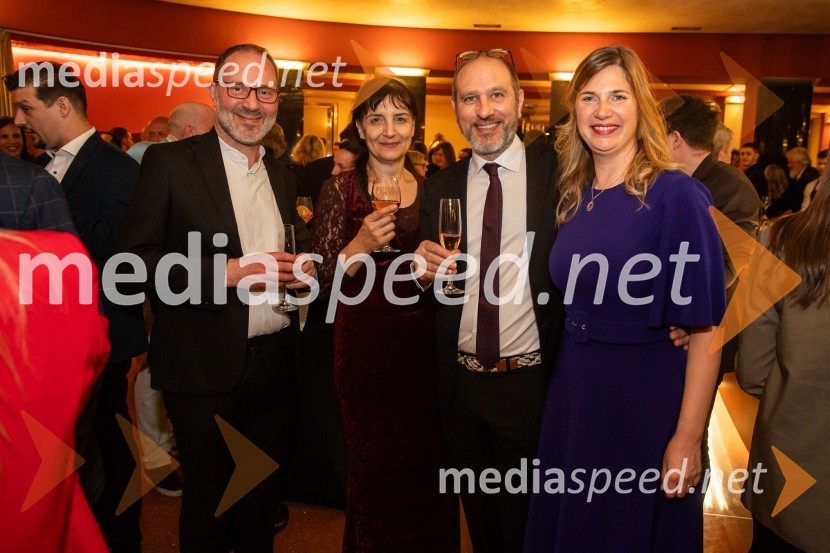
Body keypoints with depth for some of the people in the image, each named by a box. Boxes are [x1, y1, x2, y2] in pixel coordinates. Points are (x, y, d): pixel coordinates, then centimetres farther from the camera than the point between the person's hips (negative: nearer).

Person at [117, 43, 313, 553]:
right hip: (205, 368, -5)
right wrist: (223, 273, -22)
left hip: (275, 363, 5)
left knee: (262, 498, 19)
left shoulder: (283, 175, 12)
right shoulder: (170, 162, -6)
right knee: (209, 499, 11)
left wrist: (304, 268, -3)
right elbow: (134, 261, -11)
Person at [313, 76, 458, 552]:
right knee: (373, 469, 7)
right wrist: (361, 244, -22)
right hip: (364, 346, -2)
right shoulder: (341, 189, -3)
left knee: (427, 467, 10)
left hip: (421, 344, 3)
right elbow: (324, 281, -7)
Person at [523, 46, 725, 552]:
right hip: (572, 397, 6)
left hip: (646, 403, -5)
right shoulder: (573, 199, 4)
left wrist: (687, 440, -18)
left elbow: (704, 327, -16)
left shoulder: (676, 195, -14)